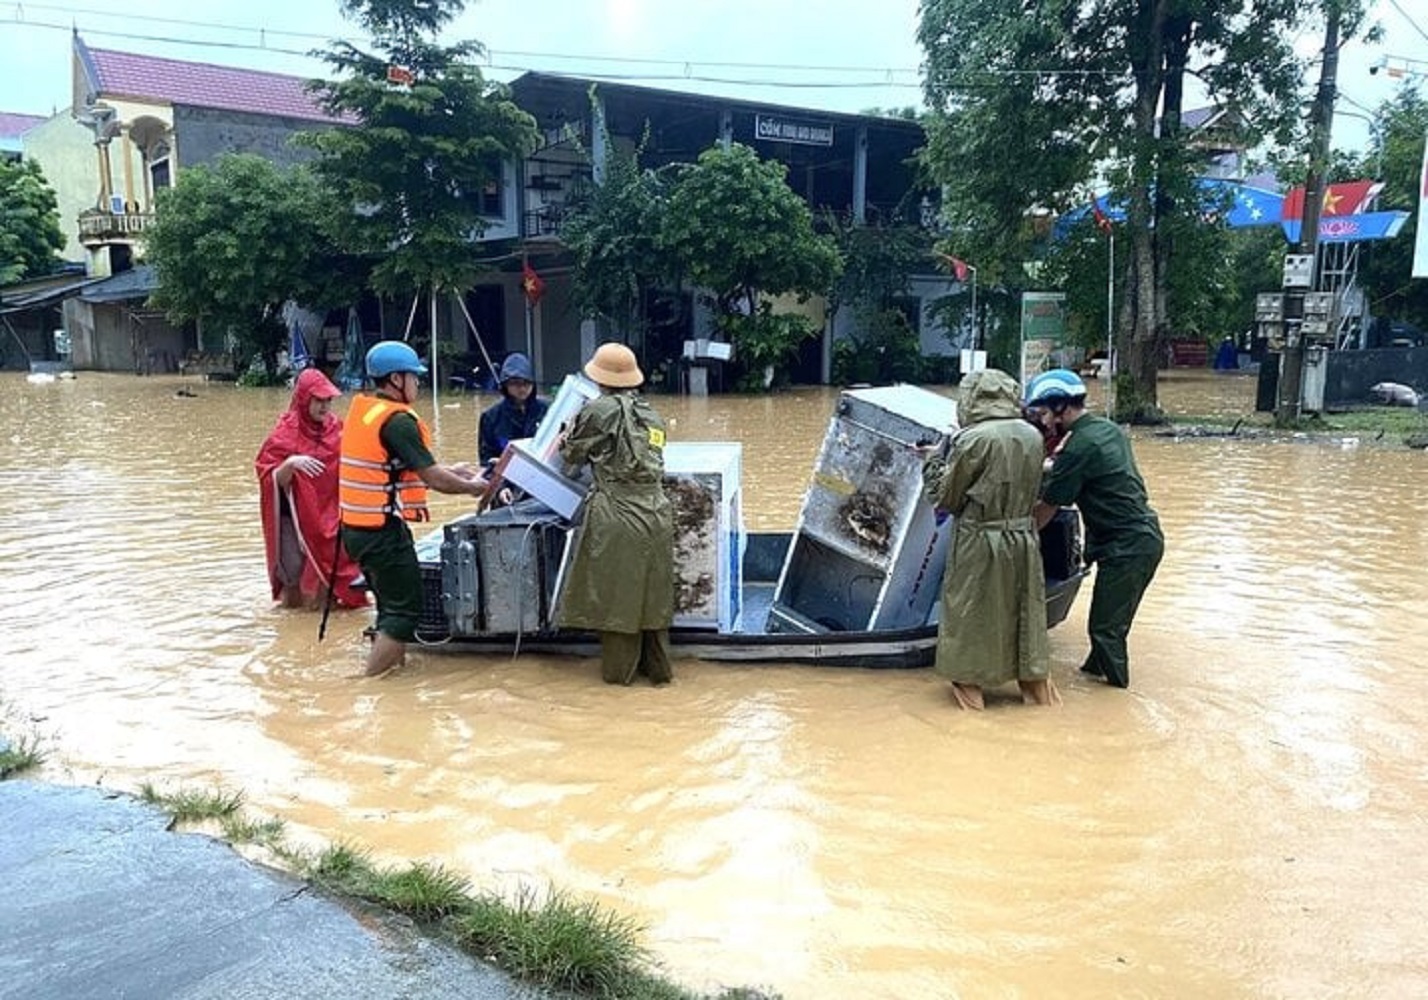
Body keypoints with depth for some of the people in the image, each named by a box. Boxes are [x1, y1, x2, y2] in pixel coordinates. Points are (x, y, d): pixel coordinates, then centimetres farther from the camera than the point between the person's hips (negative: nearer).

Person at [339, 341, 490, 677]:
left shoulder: (362, 410, 12)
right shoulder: (398, 420, -16)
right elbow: (432, 478, -16)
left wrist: (450, 471, 20)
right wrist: (471, 487, 1)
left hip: (356, 526, 9)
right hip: (383, 531, -9)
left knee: (392, 605, 20)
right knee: (405, 611, -2)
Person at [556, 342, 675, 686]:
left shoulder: (599, 410, -7)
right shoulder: (652, 415, 12)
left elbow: (572, 454, 4)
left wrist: (569, 432, 26)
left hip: (617, 516, -6)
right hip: (656, 514, 6)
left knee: (616, 594, 7)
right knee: (653, 594, 14)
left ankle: (619, 669, 16)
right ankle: (658, 667, 23)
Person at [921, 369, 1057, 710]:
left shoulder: (972, 440, -16)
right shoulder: (1033, 436, 1)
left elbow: (945, 498, -7)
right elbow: (1031, 490, 9)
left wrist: (932, 463, 8)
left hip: (980, 542, -5)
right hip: (1024, 539, 5)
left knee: (970, 612, 10)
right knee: (1025, 609, 18)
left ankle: (969, 686, 18)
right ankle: (1035, 682, 28)